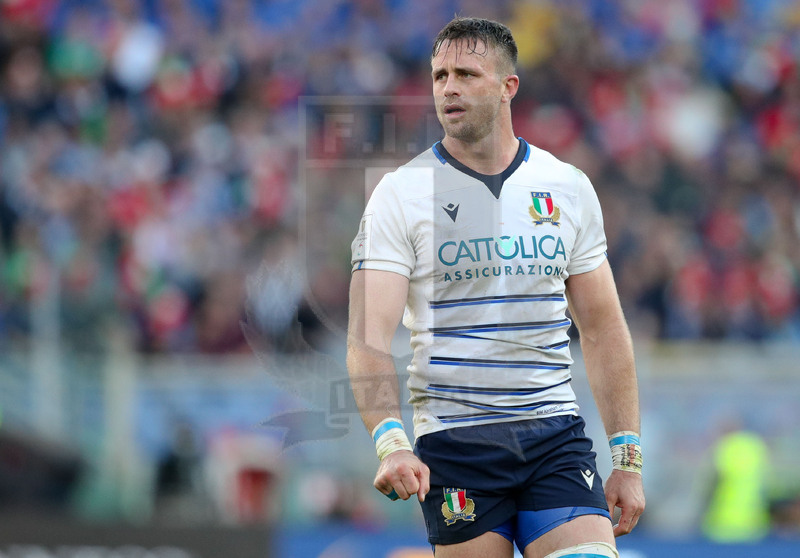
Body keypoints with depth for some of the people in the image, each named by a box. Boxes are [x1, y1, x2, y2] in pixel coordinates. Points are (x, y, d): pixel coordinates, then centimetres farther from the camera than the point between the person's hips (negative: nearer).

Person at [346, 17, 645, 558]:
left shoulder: (569, 188, 9)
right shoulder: (400, 194, -1)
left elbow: (604, 331, 14)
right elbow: (369, 336, -11)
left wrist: (628, 459, 8)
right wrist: (391, 441, -27)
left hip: (555, 433, 2)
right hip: (452, 444, -2)